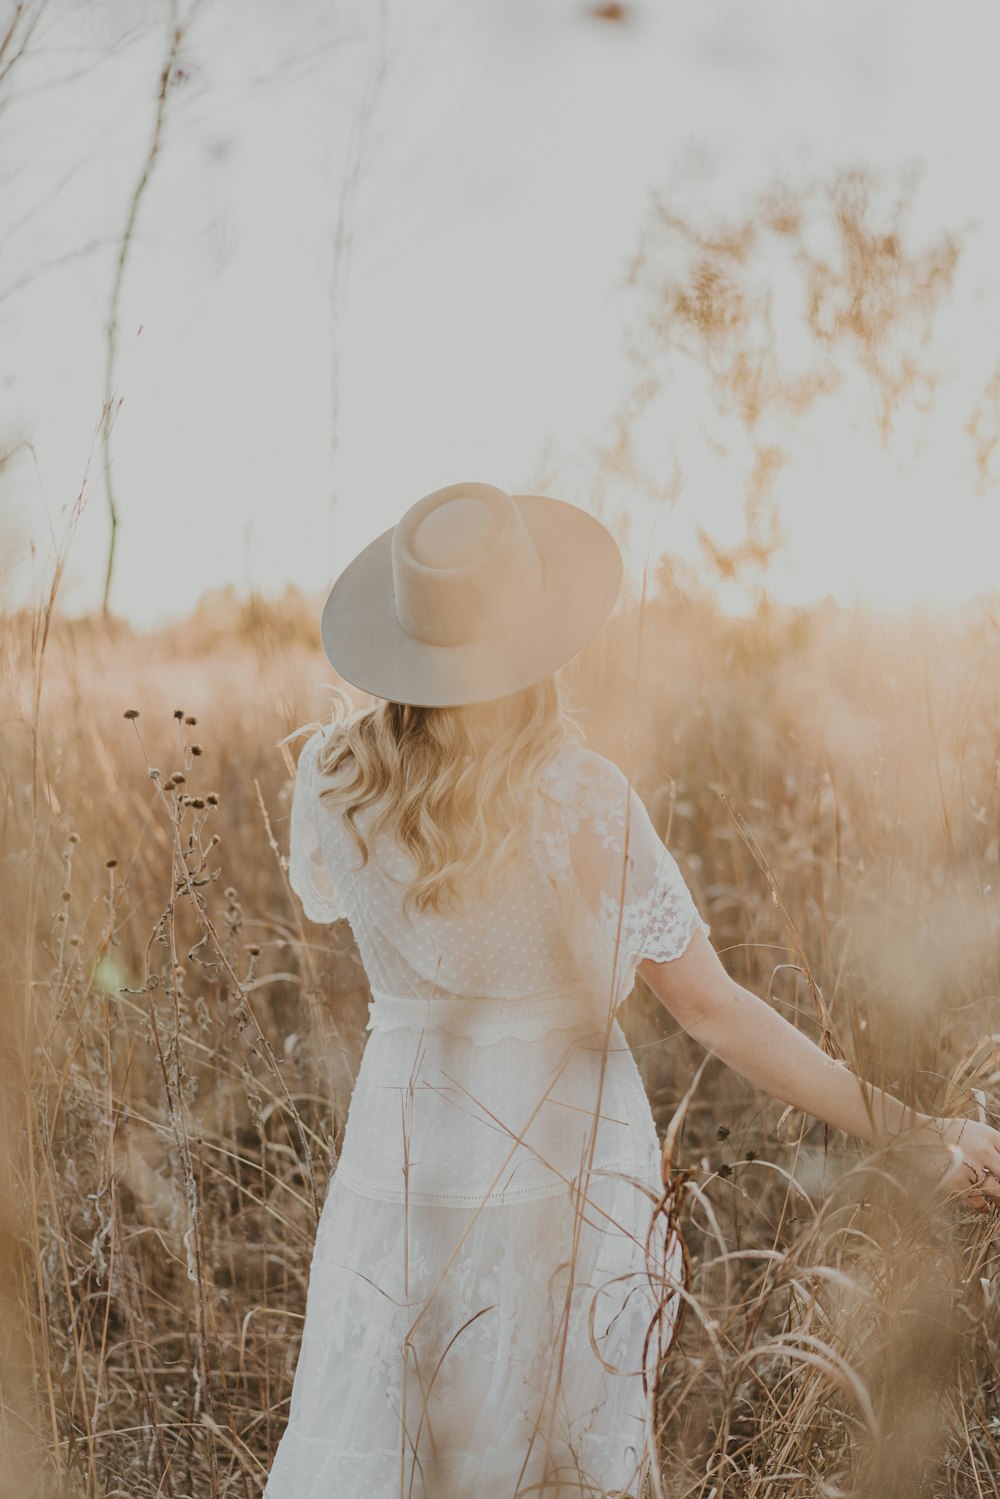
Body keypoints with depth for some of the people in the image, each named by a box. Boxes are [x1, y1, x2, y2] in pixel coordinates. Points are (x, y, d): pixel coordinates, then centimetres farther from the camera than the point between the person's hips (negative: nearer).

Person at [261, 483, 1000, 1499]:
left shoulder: (331, 779, -11)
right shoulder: (588, 805, -20)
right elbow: (711, 1010, -16)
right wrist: (912, 1130, -9)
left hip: (405, 1160, 2)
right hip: (571, 1172, -2)